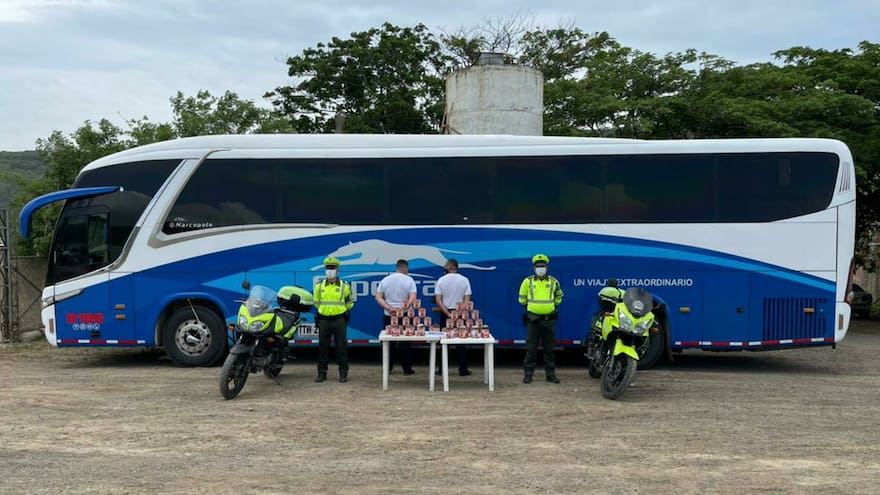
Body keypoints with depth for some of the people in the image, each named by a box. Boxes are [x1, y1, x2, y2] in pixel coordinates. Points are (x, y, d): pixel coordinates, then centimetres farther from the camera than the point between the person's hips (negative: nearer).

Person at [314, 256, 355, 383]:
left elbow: (350, 301, 14)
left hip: (339, 320, -2)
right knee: (323, 347, 5)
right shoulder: (319, 286, 4)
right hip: (324, 319, 2)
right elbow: (316, 302, 18)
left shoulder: (344, 286, 1)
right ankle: (322, 373, 13)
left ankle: (343, 373, 8)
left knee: (341, 347, 1)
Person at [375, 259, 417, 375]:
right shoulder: (409, 280, -4)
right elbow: (412, 298, -16)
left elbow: (378, 297, -1)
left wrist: (389, 308, -9)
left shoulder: (385, 280, 5)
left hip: (388, 316, 3)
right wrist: (405, 307, -24)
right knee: (405, 343, 5)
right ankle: (407, 368, 8)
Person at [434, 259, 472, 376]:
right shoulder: (464, 280, -1)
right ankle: (463, 369, 5)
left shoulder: (441, 280, -2)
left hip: (445, 314, 0)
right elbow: (467, 300, -8)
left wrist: (448, 314, -11)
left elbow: (438, 300, -8)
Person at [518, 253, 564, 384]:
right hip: (533, 319, -2)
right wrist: (527, 307, 9)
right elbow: (522, 297, 11)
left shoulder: (553, 282, 4)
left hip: (549, 319, 2)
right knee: (531, 348, 1)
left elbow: (559, 296, 22)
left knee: (549, 349, 8)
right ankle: (528, 373, 6)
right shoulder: (527, 281, -1)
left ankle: (550, 374, 15)